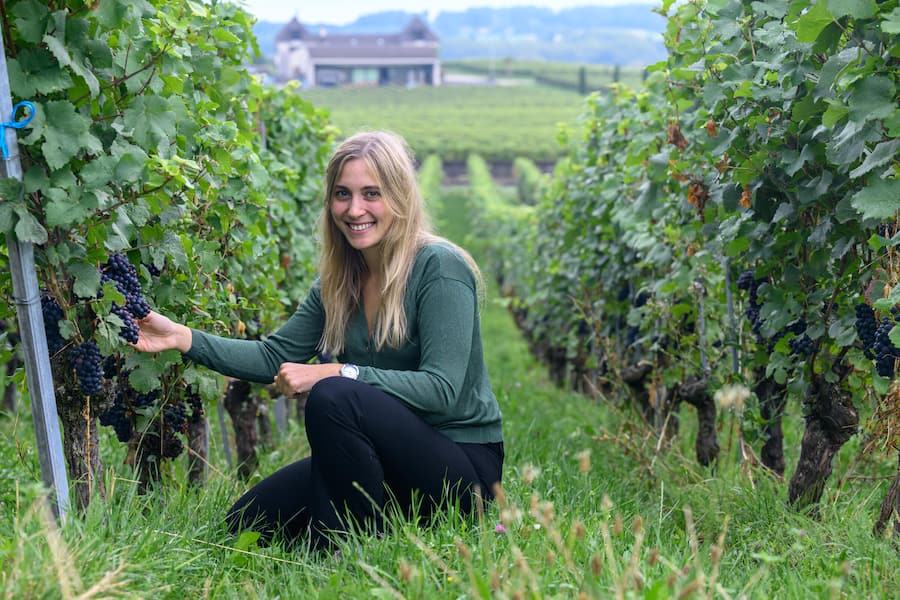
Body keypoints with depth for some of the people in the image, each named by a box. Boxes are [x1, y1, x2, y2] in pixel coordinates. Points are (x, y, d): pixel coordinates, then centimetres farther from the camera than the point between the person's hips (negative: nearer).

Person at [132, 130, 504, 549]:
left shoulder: (439, 267, -17)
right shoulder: (339, 281, 5)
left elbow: (441, 389, -24)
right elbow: (275, 357, 5)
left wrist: (338, 373, -29)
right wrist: (183, 338, -5)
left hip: (463, 465, -7)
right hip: (386, 458, 7)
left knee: (333, 397, -32)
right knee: (248, 524, 0)